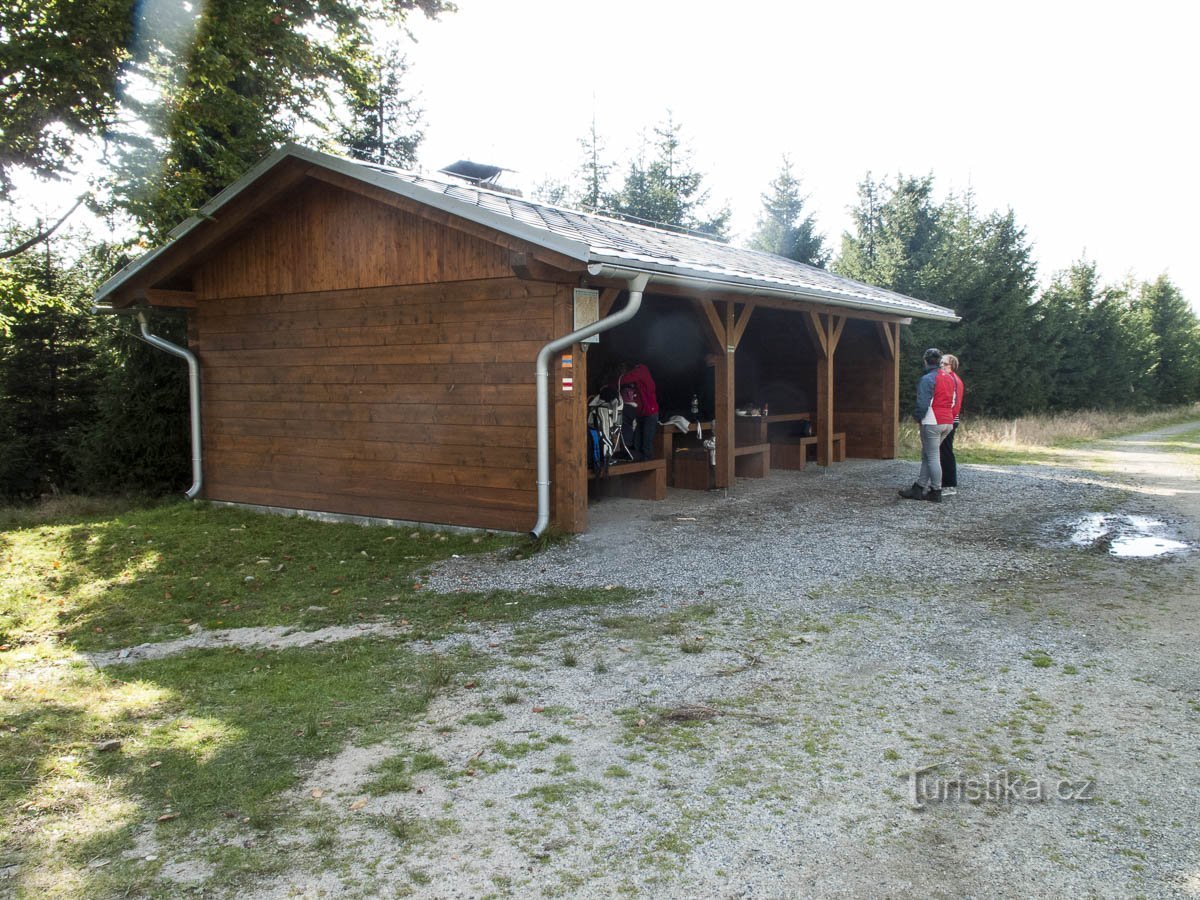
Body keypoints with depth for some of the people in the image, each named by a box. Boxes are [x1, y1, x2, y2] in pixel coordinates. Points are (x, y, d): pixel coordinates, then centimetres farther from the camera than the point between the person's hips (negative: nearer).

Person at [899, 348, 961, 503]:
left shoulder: (927, 379, -13)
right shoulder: (951, 378, 13)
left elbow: (922, 404, -17)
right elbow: (956, 402, 16)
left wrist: (917, 417, -3)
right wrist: (950, 417, 19)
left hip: (932, 424, -8)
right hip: (948, 423, 8)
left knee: (932, 458, -3)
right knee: (927, 456, 14)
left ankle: (936, 492, -1)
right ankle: (919, 488, 16)